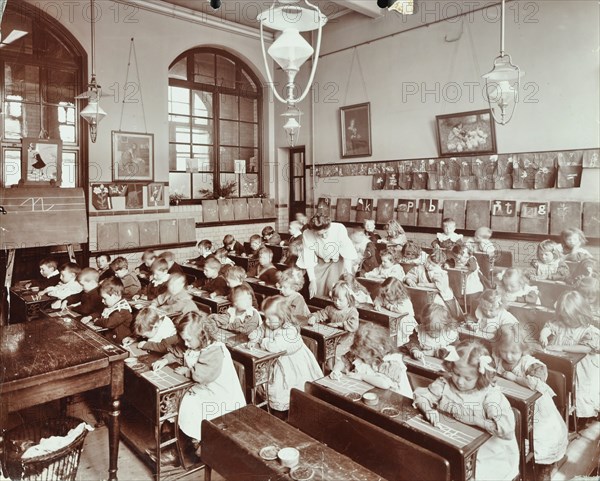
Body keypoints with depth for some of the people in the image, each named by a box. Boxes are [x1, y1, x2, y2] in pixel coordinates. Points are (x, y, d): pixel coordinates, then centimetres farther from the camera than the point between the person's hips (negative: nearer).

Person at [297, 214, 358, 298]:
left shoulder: (339, 229, -30)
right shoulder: (307, 234, -26)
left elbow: (348, 254, -25)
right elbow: (308, 259, -19)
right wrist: (312, 281, -20)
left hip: (338, 261, -1)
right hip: (320, 263, 1)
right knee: (316, 290, -3)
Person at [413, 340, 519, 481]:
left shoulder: (490, 394, -13)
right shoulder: (445, 383, -3)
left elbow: (506, 427, -23)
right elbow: (420, 395, 2)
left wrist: (473, 420, -21)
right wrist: (428, 409, -18)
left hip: (481, 454, -3)